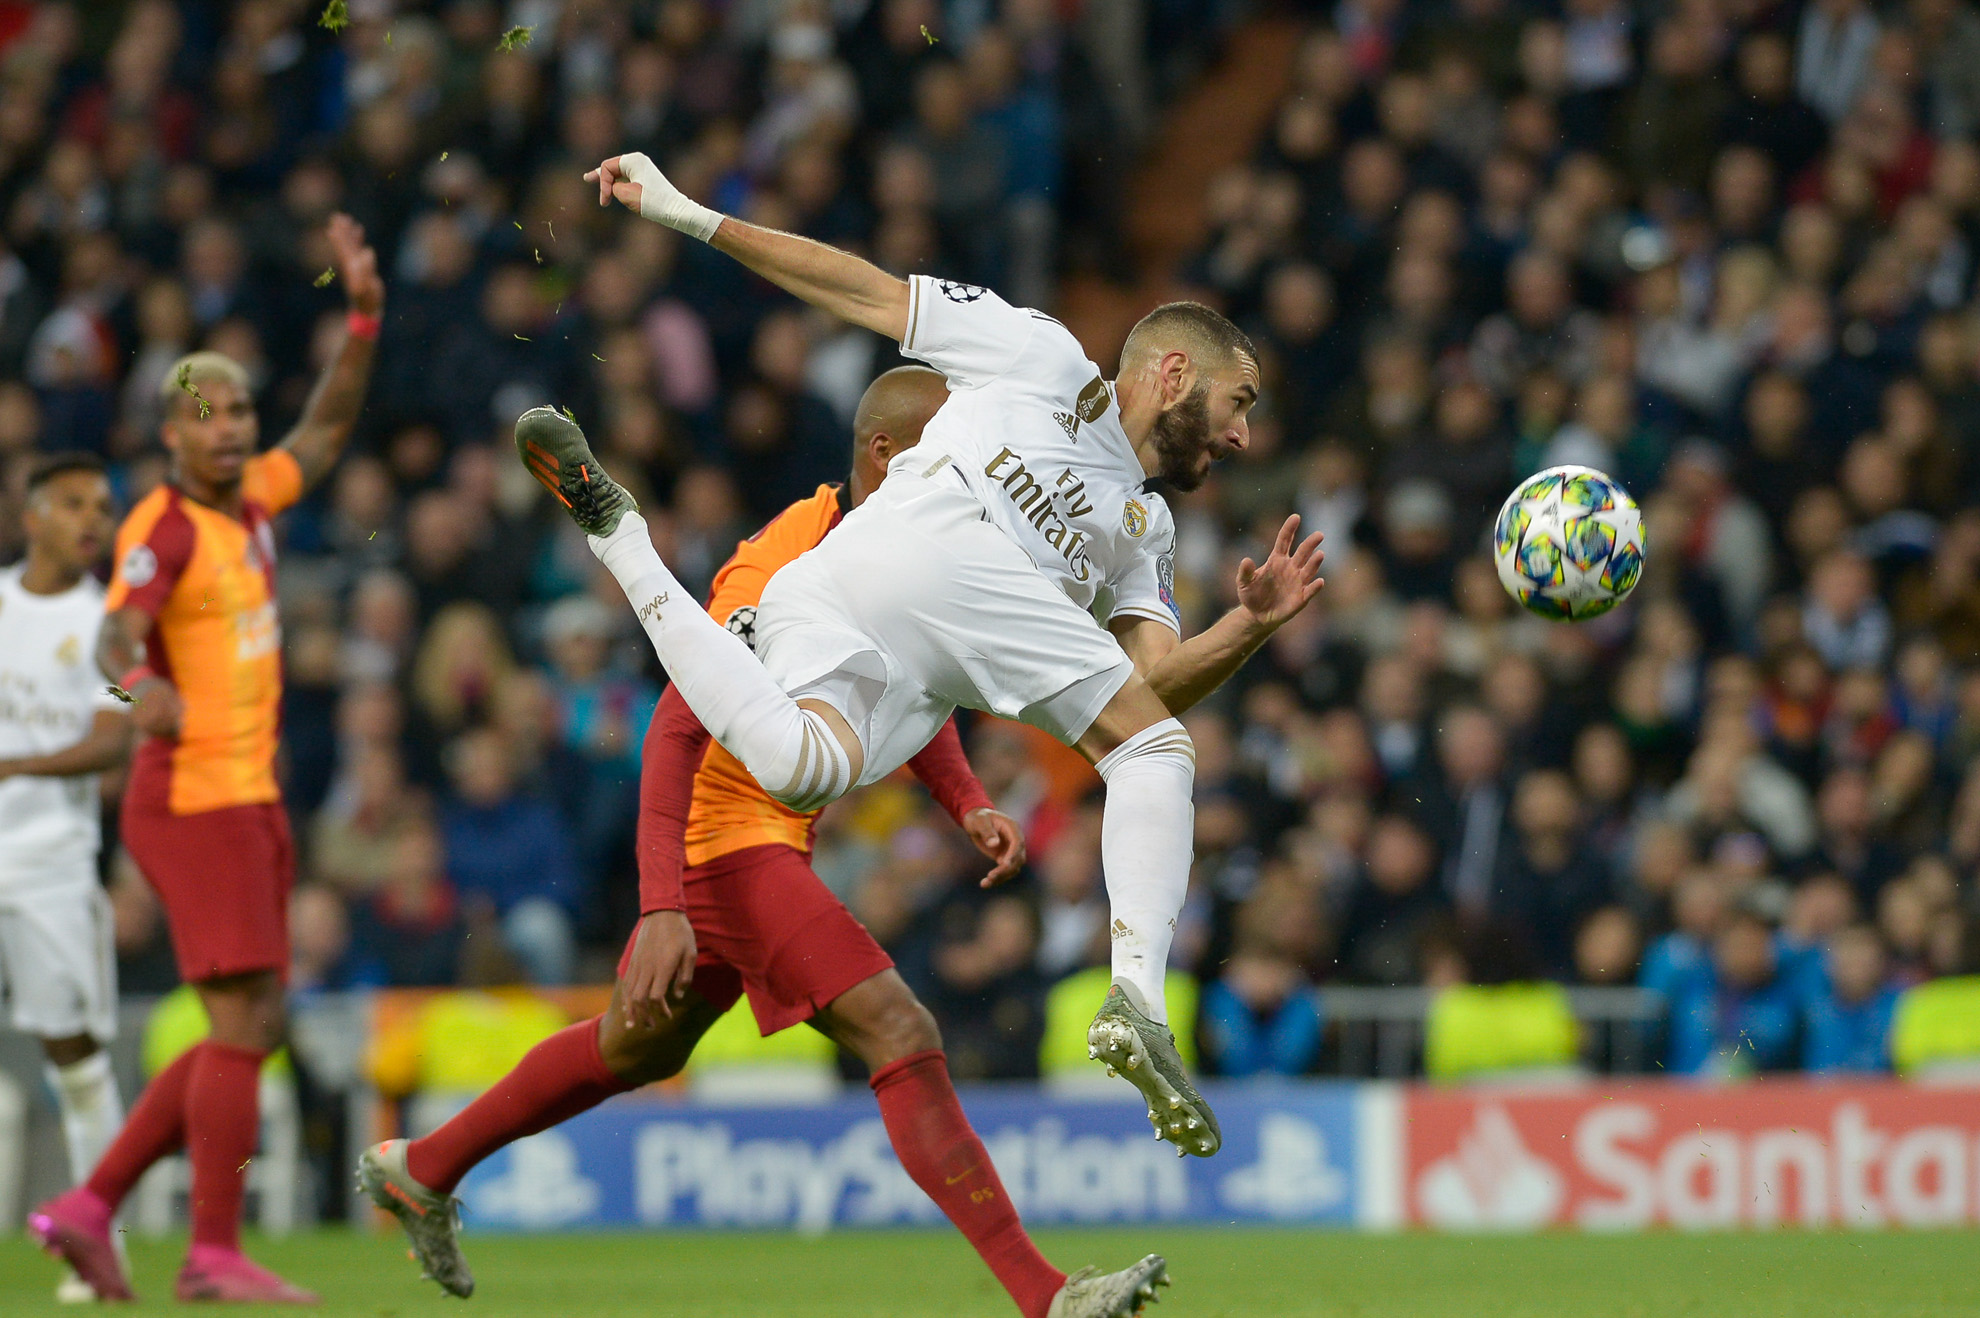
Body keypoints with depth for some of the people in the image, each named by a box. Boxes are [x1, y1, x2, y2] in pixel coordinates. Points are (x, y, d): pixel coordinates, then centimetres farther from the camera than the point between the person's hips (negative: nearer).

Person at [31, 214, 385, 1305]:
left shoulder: (247, 503, 12)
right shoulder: (163, 527, -11)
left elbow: (326, 429, 27)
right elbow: (116, 634, -27)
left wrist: (363, 314, 18)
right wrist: (138, 684, -48)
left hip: (246, 801, 9)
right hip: (194, 798, -9)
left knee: (250, 1035, 8)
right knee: (242, 1026, -12)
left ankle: (88, 1210, 11)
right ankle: (214, 1255, -9)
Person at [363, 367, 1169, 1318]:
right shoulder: (789, 574, -26)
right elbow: (674, 733, -28)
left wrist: (967, 804, 2)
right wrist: (662, 908, -35)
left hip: (777, 838, 10)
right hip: (727, 838, -10)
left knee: (639, 1047, 27)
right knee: (904, 1040, -20)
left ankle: (419, 1170, 46)